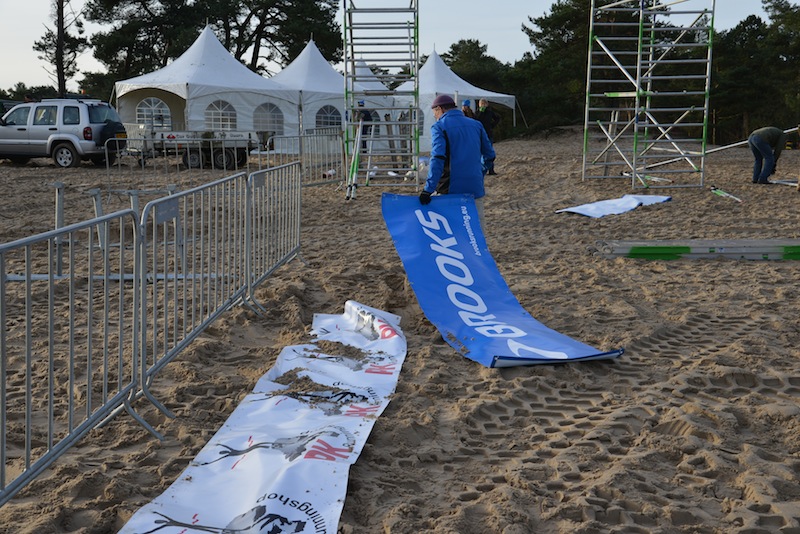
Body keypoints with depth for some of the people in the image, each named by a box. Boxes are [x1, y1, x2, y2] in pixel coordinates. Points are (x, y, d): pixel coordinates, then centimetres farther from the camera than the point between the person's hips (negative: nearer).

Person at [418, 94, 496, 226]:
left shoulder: (439, 127, -5)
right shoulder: (476, 124, 12)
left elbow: (438, 159, -19)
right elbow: (490, 155, 16)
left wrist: (428, 189, -22)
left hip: (451, 189, -4)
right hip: (475, 189, 4)